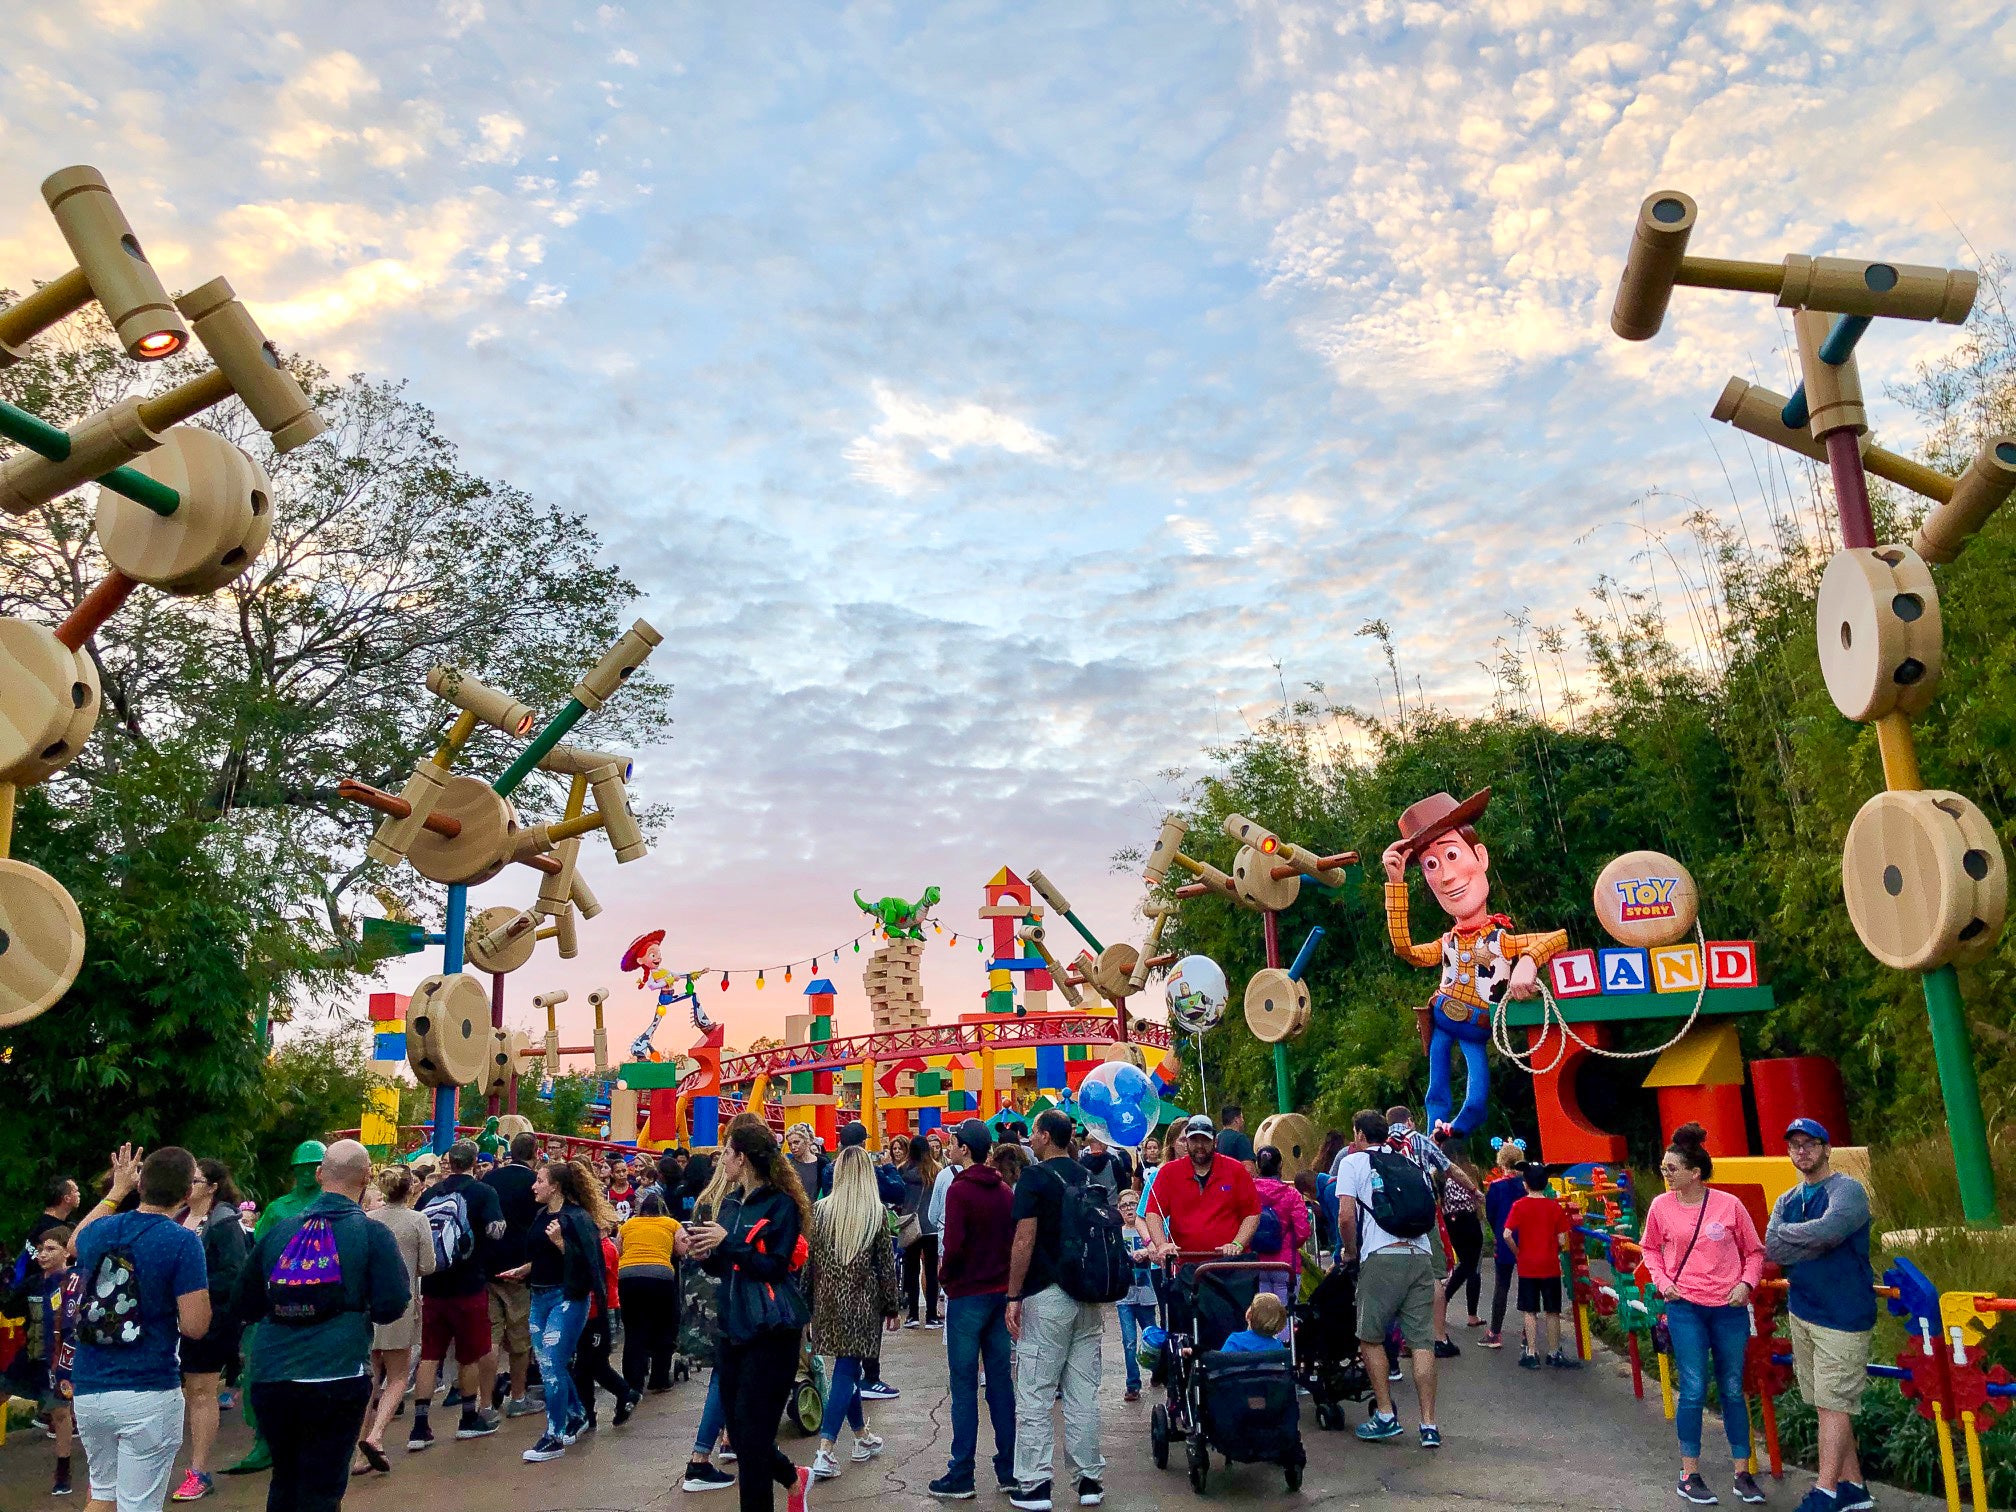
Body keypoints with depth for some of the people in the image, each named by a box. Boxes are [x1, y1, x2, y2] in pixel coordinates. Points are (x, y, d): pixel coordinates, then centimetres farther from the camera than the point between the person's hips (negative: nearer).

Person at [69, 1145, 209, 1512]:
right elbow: (195, 1326, -16)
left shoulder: (100, 1231, 3)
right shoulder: (182, 1242, -15)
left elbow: (75, 1240, 31)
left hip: (88, 1390, 6)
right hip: (148, 1395, -6)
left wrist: (116, 1190, 38)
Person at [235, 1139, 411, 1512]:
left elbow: (246, 1307, 16)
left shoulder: (279, 1232, 9)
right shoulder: (373, 1234, -4)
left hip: (268, 1379, 5)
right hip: (336, 1379, -4)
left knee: (285, 1479, 23)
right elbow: (392, 1307, -9)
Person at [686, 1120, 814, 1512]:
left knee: (752, 1434, -4)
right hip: (734, 1326, 8)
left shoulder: (781, 1204, -12)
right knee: (739, 1430, 13)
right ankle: (794, 1479, 36)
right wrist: (705, 1254, -5)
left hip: (770, 1332, -8)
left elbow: (775, 1267, -17)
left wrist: (727, 1240, -22)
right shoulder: (731, 1203, 11)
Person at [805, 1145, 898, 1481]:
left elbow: (810, 1259, 3)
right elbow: (886, 1262, -3)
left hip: (828, 1298, 3)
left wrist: (808, 1299, 13)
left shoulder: (821, 1209, -1)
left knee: (846, 1366, 17)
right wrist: (893, 1304, 6)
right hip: (862, 1299, -3)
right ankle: (825, 1452, -10)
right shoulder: (876, 1212, -6)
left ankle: (862, 1438, 30)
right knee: (846, 1370, -1)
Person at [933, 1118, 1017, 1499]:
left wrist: (944, 1275, -3)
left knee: (964, 1385, 1)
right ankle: (1009, 1470, 16)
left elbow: (954, 1247, -20)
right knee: (1001, 1381, 11)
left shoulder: (960, 1189, -14)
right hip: (1002, 1292, 6)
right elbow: (1017, 1240, 7)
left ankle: (961, 1475, 6)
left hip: (968, 1295, -6)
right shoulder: (1005, 1191, 5)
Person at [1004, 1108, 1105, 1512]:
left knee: (1034, 1397, 0)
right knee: (1083, 1395, 11)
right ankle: (1090, 1479, 15)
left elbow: (1025, 1240, -15)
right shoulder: (1087, 1177, 10)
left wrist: (1014, 1297, -10)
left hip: (1046, 1296, -6)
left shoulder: (1035, 1177, -10)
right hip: (1087, 1296, 6)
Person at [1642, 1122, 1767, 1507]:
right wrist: (1662, 1281, -1)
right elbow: (1651, 1249, 14)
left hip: (1730, 1309, 0)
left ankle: (1742, 1474, 23)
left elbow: (1754, 1252, 7)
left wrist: (1746, 1284, -8)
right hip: (1685, 1307, 0)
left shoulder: (1729, 1205, -5)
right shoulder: (1661, 1206, -2)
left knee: (1733, 1390, 10)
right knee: (1693, 1390, -2)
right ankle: (1689, 1476, 11)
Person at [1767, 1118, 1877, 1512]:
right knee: (1827, 1404, 12)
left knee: (1833, 1405, -4)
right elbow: (1771, 1249, -1)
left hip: (1842, 1315, -7)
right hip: (1801, 1312, 7)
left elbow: (1828, 1229, -26)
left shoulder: (1847, 1190, -9)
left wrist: (1787, 1233, -10)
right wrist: (1815, 1242, -15)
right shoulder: (1787, 1200, 12)